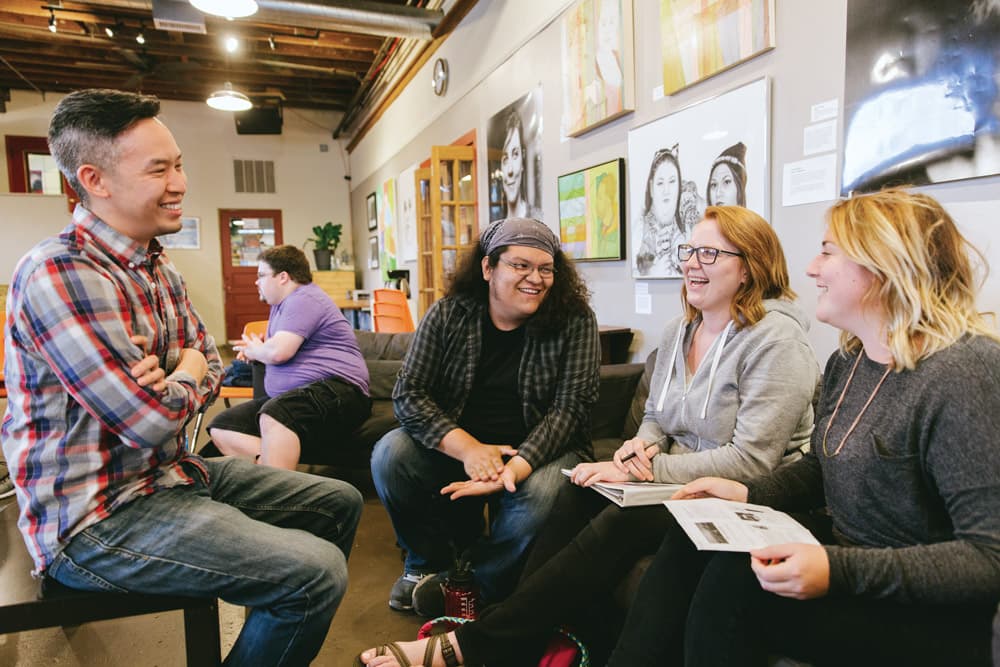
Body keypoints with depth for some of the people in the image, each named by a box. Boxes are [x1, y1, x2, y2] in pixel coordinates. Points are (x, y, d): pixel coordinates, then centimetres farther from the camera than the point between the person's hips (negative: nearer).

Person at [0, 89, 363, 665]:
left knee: (340, 502, 13)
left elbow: (210, 364, 10)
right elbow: (154, 422, -25)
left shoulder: (157, 266, 8)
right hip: (97, 516, -9)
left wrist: (167, 382, -14)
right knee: (317, 572, -23)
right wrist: (186, 374, -3)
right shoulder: (60, 274, -22)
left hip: (171, 471, 9)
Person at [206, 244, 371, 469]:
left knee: (274, 415, -39)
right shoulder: (282, 304, 24)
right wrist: (252, 350, 14)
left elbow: (278, 352, -19)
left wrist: (255, 351, 4)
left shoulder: (304, 299, -8)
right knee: (221, 428, -3)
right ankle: (268, 464, -26)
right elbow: (273, 348, 37)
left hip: (335, 390, -11)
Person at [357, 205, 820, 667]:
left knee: (621, 521, -30)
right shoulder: (680, 331, 9)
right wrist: (644, 444, -7)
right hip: (678, 478, 7)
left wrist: (650, 468, -21)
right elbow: (654, 416, 18)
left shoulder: (775, 339, -14)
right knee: (580, 490, -20)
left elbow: (750, 461, -19)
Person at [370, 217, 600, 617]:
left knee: (540, 494, -33)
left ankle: (476, 586, -3)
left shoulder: (574, 320, -9)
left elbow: (570, 408, -14)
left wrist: (517, 467, -30)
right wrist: (468, 449, -26)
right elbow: (409, 394, -10)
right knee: (390, 454, -21)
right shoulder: (448, 316, -5)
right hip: (458, 445, 2)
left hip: (540, 450, -2)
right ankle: (428, 562, 7)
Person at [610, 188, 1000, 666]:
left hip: (928, 611, -8)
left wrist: (838, 570, -32)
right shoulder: (846, 361, 5)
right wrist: (747, 493, 0)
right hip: (845, 553, 8)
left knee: (735, 580, -26)